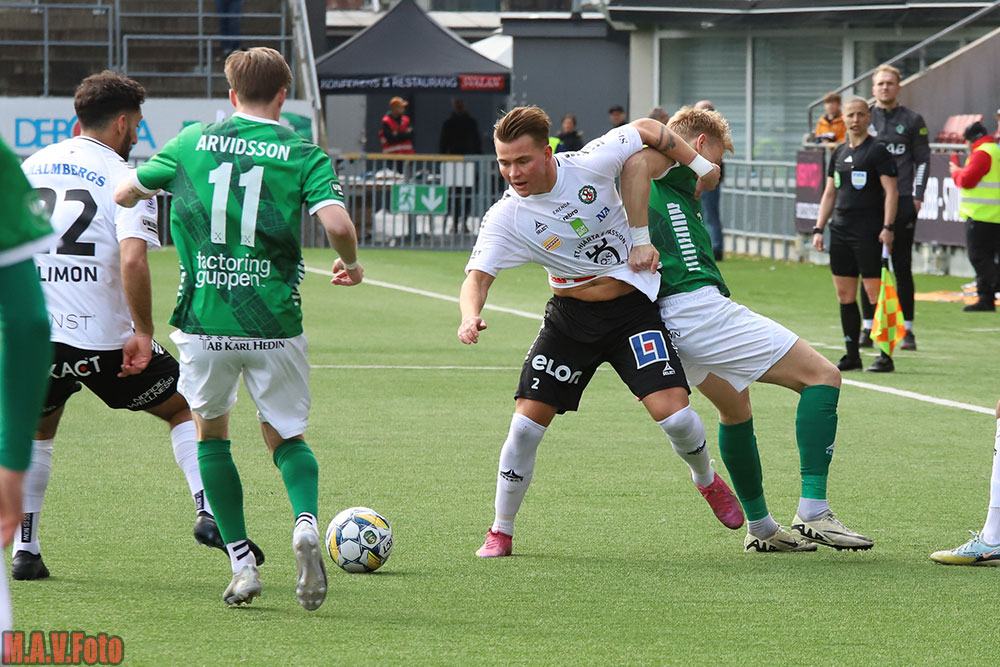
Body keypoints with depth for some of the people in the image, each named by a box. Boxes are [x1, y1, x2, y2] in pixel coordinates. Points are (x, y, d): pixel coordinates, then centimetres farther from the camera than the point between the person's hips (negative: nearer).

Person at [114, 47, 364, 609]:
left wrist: (153, 190, 38)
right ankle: (307, 521, -16)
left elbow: (124, 195, 15)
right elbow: (338, 224, -15)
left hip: (205, 323, 1)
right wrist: (350, 265, 6)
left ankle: (243, 564, 12)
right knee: (285, 436, 16)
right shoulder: (303, 154, -1)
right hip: (275, 324, -1)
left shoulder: (191, 143, 5)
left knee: (211, 432, 21)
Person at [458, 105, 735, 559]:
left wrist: (701, 166, 5)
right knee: (526, 423, -9)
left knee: (673, 414, -15)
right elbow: (478, 276, -22)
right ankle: (501, 532, 10)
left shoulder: (590, 165, -17)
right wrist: (470, 317, -44)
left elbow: (646, 130, -2)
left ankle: (706, 480, 20)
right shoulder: (504, 219, -14)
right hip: (570, 317, 1)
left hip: (633, 308, -1)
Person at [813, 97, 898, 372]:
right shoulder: (839, 153, 15)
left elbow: (891, 191, -9)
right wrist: (818, 228, 13)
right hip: (840, 231, 7)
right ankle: (852, 355, 11)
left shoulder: (877, 151, -5)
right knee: (845, 295, 6)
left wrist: (888, 228, -18)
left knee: (875, 293, -8)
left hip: (868, 234, -7)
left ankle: (885, 356, -5)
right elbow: (829, 194, 20)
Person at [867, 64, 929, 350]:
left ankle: (907, 329, 1)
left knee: (902, 267, -2)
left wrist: (917, 196, -2)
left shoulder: (913, 120, 7)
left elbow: (923, 160, 7)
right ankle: (869, 327, 7)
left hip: (902, 201, -2)